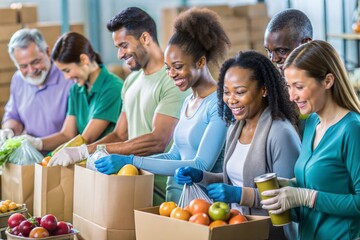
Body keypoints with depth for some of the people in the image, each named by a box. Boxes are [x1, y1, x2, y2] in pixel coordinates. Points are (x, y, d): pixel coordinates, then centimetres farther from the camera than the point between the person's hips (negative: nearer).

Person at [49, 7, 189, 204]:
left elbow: (157, 142, -21)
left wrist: (86, 151, -22)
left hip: (160, 192, -7)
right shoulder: (131, 81, 17)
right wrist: (74, 153, -2)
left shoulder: (172, 81, -12)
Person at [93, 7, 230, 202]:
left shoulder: (220, 104, -10)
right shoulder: (188, 102, 16)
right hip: (176, 198, 7)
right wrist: (123, 162, 5)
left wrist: (132, 161, -19)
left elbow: (201, 166, -18)